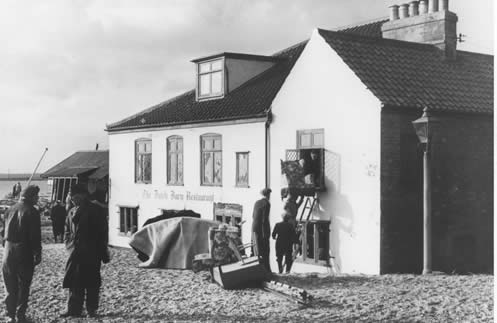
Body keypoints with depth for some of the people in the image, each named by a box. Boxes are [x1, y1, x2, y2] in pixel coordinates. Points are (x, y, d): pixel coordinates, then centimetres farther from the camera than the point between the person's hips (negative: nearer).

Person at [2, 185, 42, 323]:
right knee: (23, 285, 9)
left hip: (9, 251, 4)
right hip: (25, 252, -4)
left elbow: (5, 231, 9)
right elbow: (35, 236, -13)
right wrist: (38, 254, -6)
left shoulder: (11, 210, 5)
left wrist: (7, 246, 15)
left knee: (10, 285, 11)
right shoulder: (32, 212, -11)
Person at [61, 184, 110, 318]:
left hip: (92, 254, -5)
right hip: (75, 254, 5)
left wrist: (103, 252, -5)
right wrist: (69, 244, 6)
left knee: (91, 282, 2)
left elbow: (103, 231, -3)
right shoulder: (72, 212, 13)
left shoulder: (94, 210, -3)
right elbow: (67, 231, 23)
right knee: (74, 282, 4)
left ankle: (91, 309, 10)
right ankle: (74, 309, 10)